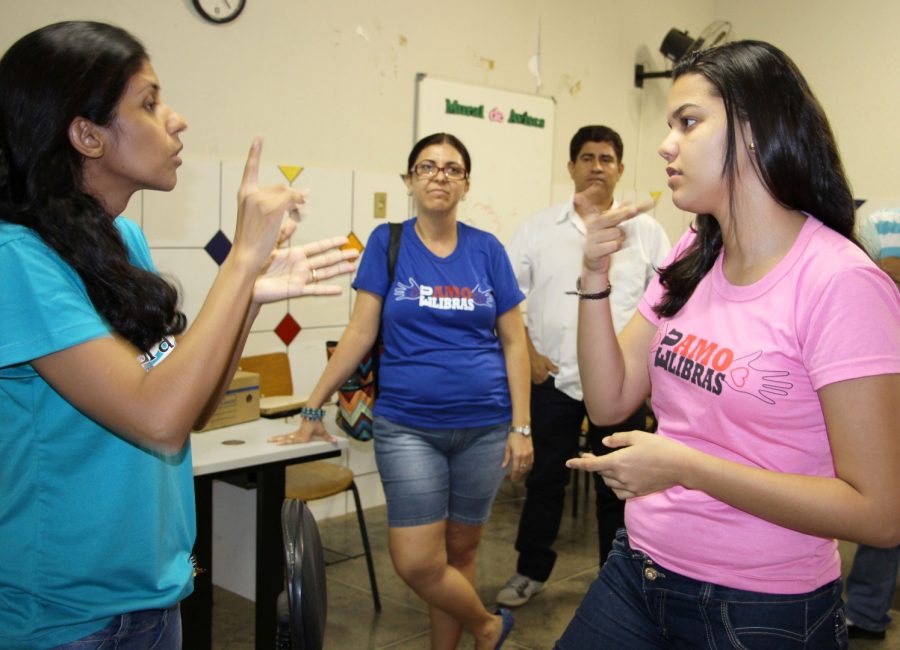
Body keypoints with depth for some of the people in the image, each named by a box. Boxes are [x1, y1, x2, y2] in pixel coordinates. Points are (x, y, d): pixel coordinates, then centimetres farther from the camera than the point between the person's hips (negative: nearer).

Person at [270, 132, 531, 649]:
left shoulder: (487, 250, 2)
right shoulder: (388, 243, 1)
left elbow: (514, 342, 3)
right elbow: (361, 333, 0)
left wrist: (521, 427, -3)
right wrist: (314, 409, -3)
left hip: (483, 426, 1)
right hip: (407, 426, -1)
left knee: (461, 550, 10)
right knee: (417, 562, -4)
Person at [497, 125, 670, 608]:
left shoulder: (645, 230, 3)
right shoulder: (539, 228, 4)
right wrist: (528, 354, -4)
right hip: (552, 377, 1)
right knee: (545, 479, 11)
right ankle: (531, 571, 28)